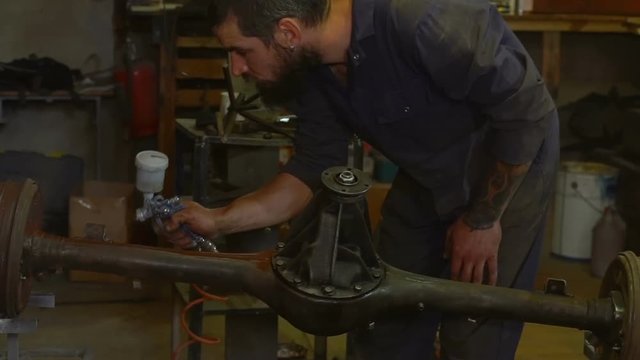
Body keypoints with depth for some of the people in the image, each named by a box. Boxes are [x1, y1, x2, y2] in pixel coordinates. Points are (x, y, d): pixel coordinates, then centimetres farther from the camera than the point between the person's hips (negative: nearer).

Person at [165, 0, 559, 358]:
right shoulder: (311, 66, -14)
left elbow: (529, 111, -27)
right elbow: (314, 169, -5)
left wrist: (482, 219, -18)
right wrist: (220, 220, -15)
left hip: (510, 170, -6)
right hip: (426, 177, 6)